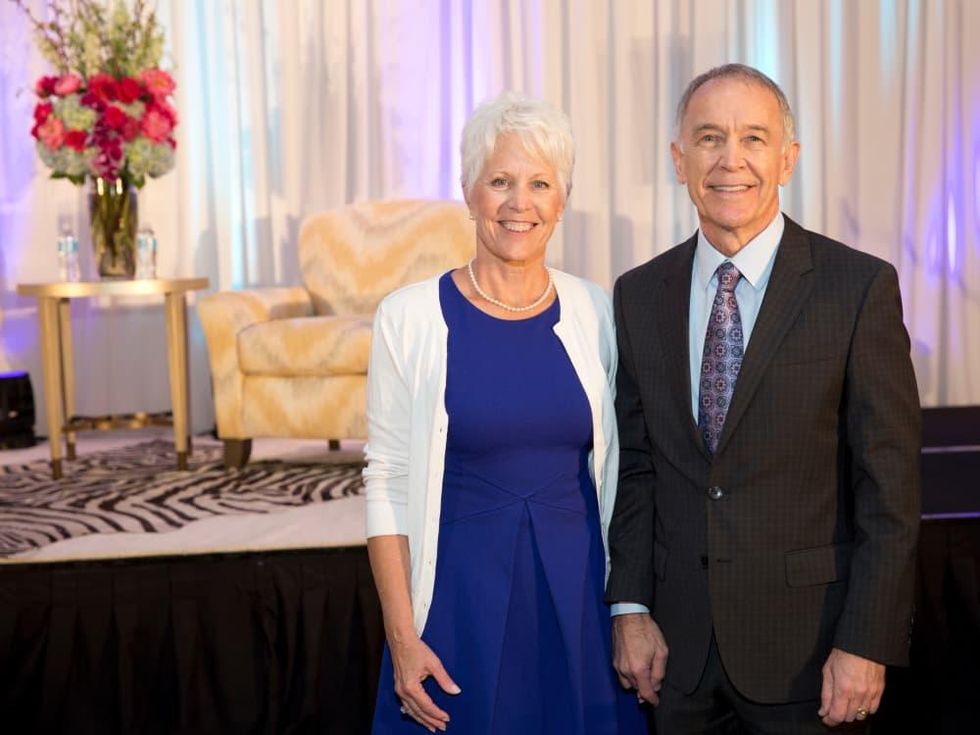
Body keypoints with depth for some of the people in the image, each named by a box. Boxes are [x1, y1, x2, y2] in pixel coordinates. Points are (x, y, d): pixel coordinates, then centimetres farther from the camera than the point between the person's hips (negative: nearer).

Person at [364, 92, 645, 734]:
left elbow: (616, 475, 7)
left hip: (580, 594, 2)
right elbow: (387, 485, -5)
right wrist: (402, 637, -9)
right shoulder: (411, 317, -6)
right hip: (459, 592, -2)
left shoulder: (596, 313, 1)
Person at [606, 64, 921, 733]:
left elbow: (890, 486, -9)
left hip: (808, 643, -3)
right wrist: (630, 608, 0)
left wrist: (866, 644, -12)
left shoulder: (861, 287, -8)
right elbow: (634, 467, 7)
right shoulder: (639, 295, 4)